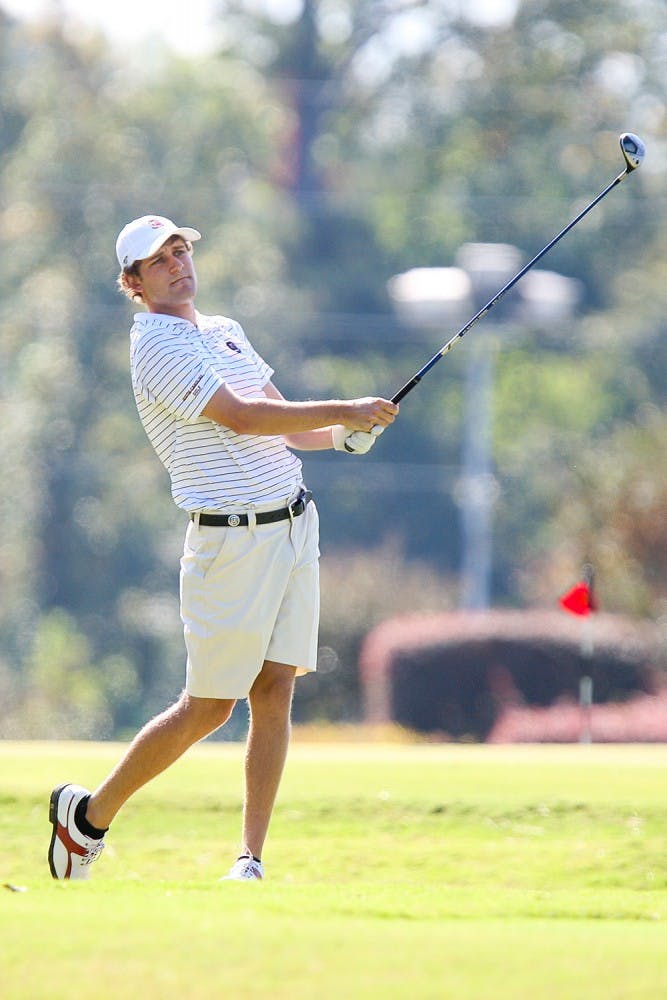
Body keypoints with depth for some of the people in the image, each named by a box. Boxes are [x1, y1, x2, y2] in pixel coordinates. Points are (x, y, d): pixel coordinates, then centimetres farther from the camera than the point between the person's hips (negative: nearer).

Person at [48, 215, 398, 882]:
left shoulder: (225, 331, 17)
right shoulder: (157, 344, -11)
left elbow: (282, 423, 17)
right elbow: (240, 417, -20)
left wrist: (342, 435, -3)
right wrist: (344, 411, -18)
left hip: (294, 522, 7)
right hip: (232, 540, -7)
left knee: (275, 691, 1)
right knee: (207, 707, -3)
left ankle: (250, 860, 3)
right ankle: (90, 814, 14)